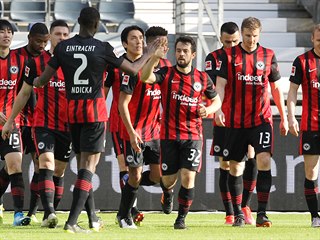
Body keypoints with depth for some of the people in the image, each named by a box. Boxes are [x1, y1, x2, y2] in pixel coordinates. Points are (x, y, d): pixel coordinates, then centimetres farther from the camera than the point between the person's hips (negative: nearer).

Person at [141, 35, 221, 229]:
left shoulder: (202, 78, 4)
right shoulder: (166, 74, -2)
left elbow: (217, 100, 17)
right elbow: (145, 77, -21)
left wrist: (208, 110, -5)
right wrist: (155, 58, -36)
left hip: (193, 135, 0)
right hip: (169, 135, 0)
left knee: (188, 177, -12)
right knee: (169, 179, 8)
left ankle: (182, 218, 2)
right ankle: (168, 194, 45)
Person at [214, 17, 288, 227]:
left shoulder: (268, 56, 6)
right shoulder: (228, 56, 1)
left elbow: (276, 88, 12)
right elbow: (220, 85, -4)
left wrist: (283, 117, 11)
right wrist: (218, 109, -21)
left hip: (261, 119, 0)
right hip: (235, 121, 0)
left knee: (264, 160, -15)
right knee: (235, 167, 4)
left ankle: (262, 213, -13)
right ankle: (238, 214, 16)